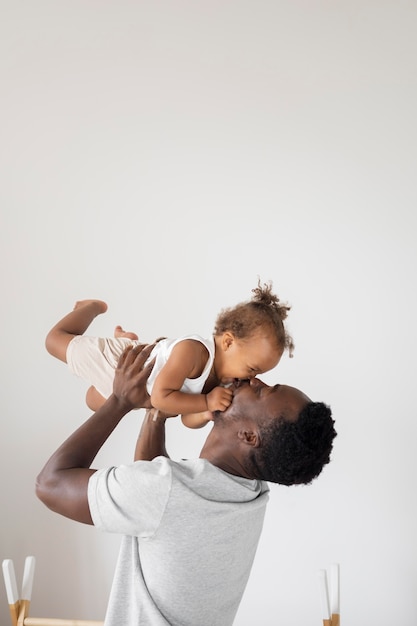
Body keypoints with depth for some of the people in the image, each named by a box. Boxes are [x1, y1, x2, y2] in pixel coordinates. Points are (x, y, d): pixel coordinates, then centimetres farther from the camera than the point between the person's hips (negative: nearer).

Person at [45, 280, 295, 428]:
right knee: (56, 339, 18)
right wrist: (206, 401, -48)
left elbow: (189, 419, -14)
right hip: (119, 359, -6)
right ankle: (93, 307, 36)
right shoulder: (192, 351, -45)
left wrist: (208, 413, -35)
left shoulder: (223, 376, -20)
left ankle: (126, 338, 45)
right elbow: (160, 398, -47)